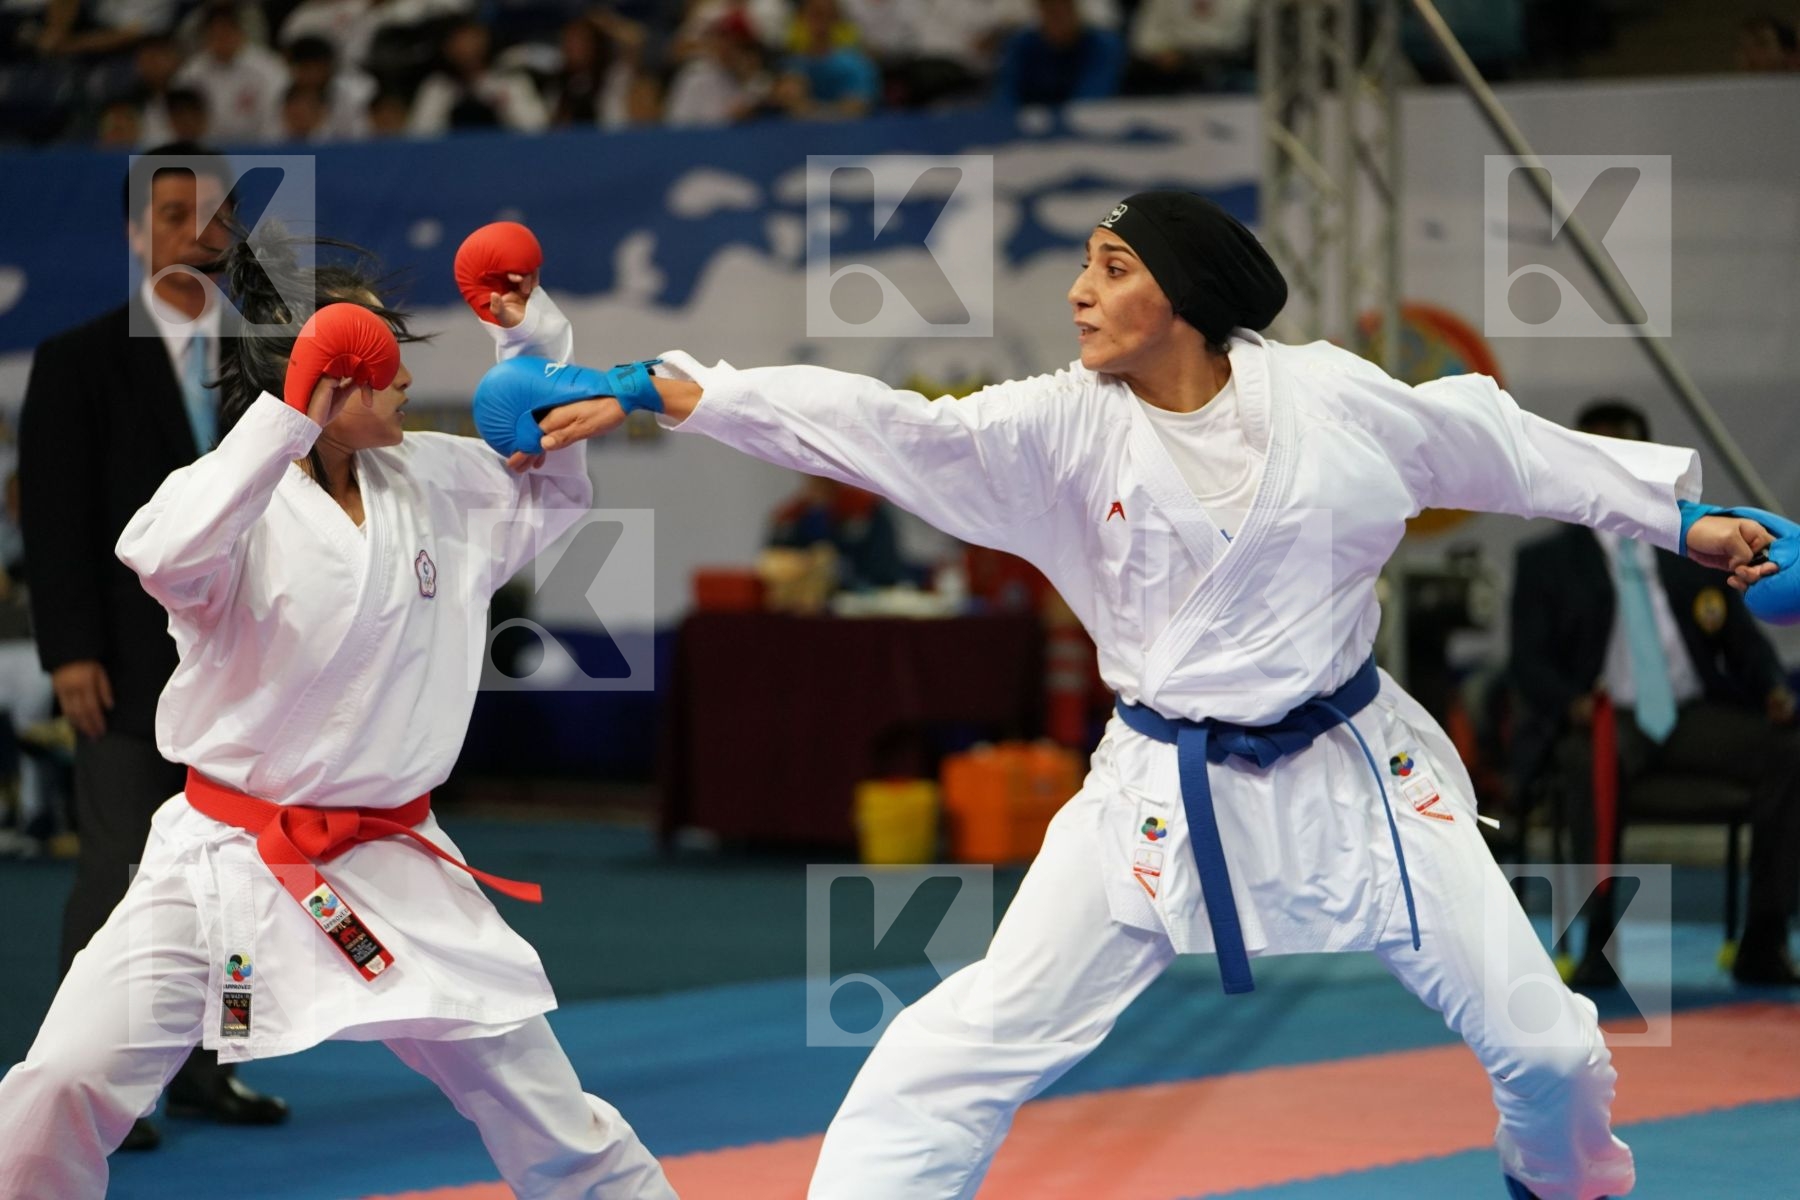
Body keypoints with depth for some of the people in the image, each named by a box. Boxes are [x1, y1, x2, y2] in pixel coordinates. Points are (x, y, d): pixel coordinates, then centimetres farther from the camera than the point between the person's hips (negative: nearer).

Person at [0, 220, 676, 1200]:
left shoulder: (436, 483, 4)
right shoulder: (242, 496, -12)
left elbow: (555, 485, 21)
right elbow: (165, 558, -35)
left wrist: (531, 331, 5)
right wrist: (293, 414, -36)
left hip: (391, 870, 4)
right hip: (220, 859, -3)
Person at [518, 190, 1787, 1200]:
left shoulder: (1326, 396, -8)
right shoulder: (1064, 432, -10)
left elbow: (1512, 448, 5)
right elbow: (882, 425, -19)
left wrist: (1682, 519, 10)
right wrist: (662, 391, -29)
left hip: (1353, 771, 1)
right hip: (1170, 793, 0)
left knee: (1541, 1043, 5)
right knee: (968, 1049, -9)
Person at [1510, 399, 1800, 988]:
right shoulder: (1546, 561, 12)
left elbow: (1744, 640, 16)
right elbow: (1529, 662, 3)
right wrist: (1571, 703, -20)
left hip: (1696, 715, 3)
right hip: (1605, 719, -3)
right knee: (1591, 761, -39)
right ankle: (1599, 943, -32)